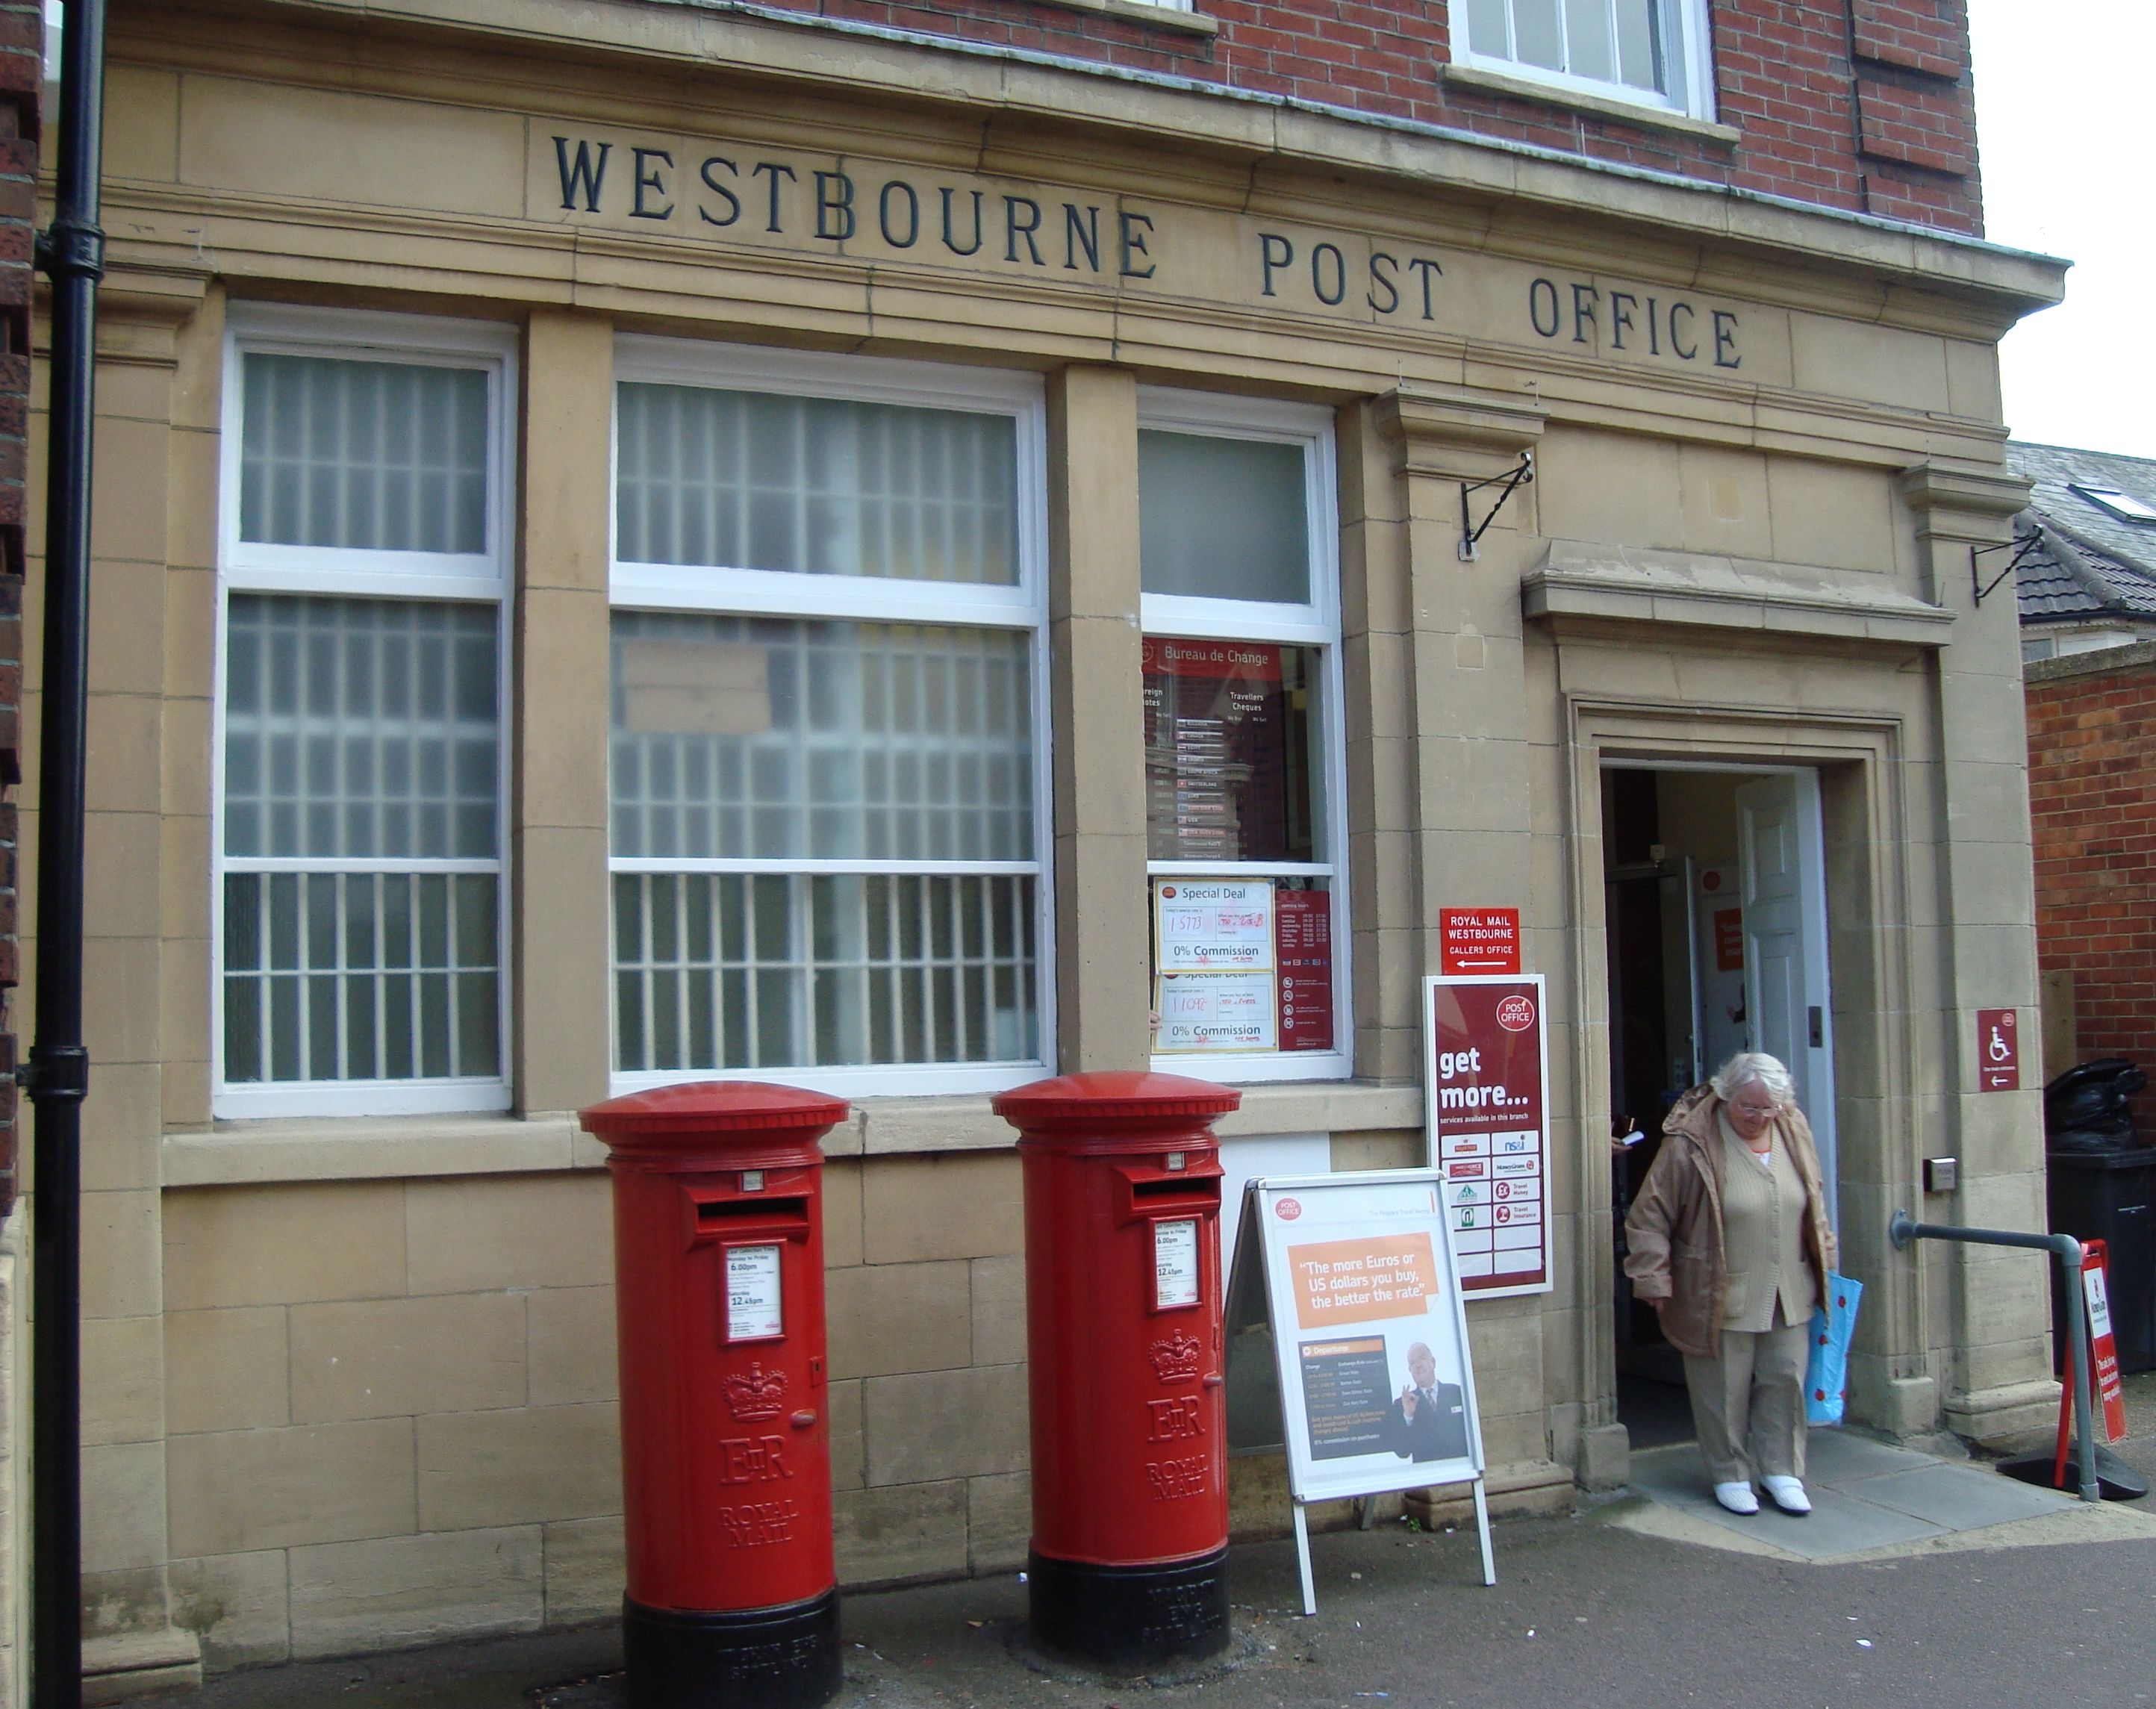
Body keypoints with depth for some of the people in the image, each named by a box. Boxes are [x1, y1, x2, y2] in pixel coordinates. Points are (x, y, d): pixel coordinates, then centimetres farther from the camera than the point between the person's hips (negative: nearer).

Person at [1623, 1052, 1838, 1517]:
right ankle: (1730, 1475, 20)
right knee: (1725, 1388, 4)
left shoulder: (1794, 1133, 3)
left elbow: (1814, 1204, 18)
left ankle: (1781, 1471, 24)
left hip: (1789, 1295, 5)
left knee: (1785, 1382, 10)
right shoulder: (1692, 1143, -15)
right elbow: (1649, 1217, -11)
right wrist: (1655, 1279, -13)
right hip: (1720, 1298, -5)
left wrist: (1824, 1264, 19)